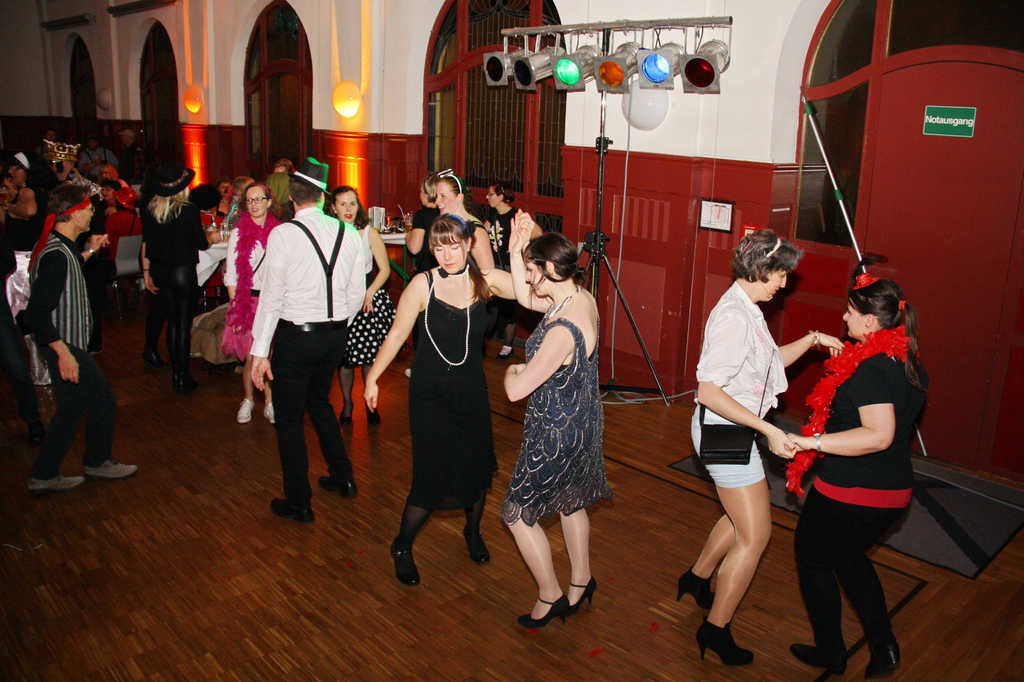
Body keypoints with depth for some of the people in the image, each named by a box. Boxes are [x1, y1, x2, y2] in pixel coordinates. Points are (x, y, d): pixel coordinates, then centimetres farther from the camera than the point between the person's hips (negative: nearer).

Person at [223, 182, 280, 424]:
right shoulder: (238, 234, 0)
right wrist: (236, 307, -5)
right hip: (247, 300, -1)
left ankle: (269, 401, 17)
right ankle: (248, 399, 23)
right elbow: (231, 275, 0)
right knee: (251, 356, 2)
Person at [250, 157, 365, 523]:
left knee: (289, 419, 9)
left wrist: (260, 351, -8)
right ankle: (342, 476, 36)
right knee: (319, 401, 27)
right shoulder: (347, 233, 0)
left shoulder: (283, 235, -14)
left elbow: (272, 296, -13)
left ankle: (299, 503, 19)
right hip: (335, 335, 6)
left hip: (295, 337, -5)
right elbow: (356, 294, 5)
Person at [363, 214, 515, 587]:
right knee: (432, 475, -3)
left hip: (472, 389, 3)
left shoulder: (486, 281, -4)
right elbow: (397, 334, -4)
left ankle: (473, 532, 43)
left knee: (477, 467, 12)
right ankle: (402, 548, 22)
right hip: (430, 392, -3)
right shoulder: (423, 284, -10)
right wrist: (372, 377, -1)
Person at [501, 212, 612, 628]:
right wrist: (515, 250, 2)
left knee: (518, 514, 9)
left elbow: (515, 390, -31)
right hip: (582, 425, 10)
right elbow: (525, 298, 12)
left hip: (557, 436, -10)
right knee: (571, 503, 27)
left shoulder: (562, 332, -34)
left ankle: (550, 597, 24)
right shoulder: (583, 299, -6)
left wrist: (512, 371, -8)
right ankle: (581, 583, 44)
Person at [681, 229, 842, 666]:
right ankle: (715, 630, 11)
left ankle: (697, 579, 44)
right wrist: (769, 430, -28)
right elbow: (708, 391, -28)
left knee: (743, 517, 24)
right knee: (756, 534, -1)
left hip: (733, 430, 10)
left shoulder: (746, 309, 9)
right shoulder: (733, 317, -23)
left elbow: (769, 363, 21)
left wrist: (812, 340, 9)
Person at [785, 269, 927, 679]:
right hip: (895, 491, 9)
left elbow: (879, 435, -34)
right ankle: (883, 648, 29)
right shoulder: (910, 365, 4)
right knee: (849, 556, 29)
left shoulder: (868, 369, -24)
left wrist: (815, 442, -33)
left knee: (813, 559, 15)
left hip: (850, 493, -9)